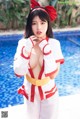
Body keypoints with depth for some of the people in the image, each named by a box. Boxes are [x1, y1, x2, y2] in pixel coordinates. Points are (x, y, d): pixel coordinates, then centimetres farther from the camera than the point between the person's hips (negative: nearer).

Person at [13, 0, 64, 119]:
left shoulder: (54, 44, -16)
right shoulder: (23, 43, -12)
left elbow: (53, 74, -22)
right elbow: (18, 73, -18)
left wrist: (46, 50, -27)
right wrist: (26, 49, -26)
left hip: (49, 92, -1)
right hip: (30, 92, 2)